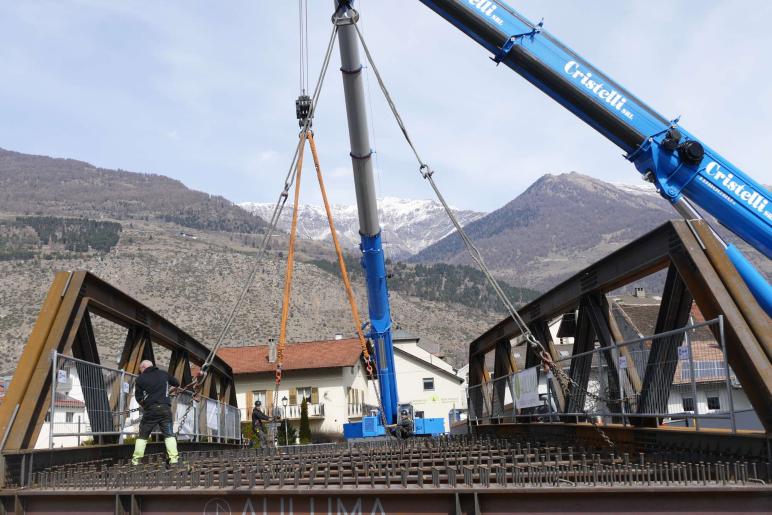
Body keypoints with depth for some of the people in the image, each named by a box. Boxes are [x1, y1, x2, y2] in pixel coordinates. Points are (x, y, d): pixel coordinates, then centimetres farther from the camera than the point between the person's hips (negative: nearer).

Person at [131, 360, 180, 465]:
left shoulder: (140, 379, 4)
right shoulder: (163, 374, 9)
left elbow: (138, 398, 3)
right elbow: (177, 383, 20)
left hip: (149, 410, -1)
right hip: (165, 408, 1)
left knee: (142, 436, 12)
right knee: (169, 434, 3)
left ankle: (136, 459, 10)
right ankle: (173, 457, -8)